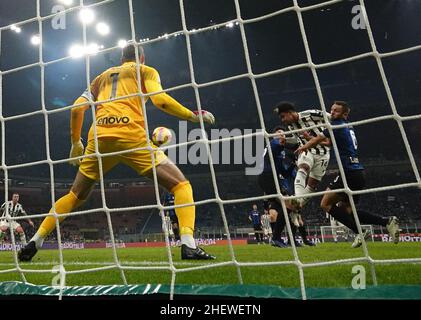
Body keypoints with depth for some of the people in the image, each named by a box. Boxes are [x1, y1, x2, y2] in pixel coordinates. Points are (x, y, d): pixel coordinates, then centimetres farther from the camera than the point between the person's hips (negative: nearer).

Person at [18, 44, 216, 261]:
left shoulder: (103, 76, 31)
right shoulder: (146, 71, 19)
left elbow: (77, 108, 22)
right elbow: (160, 99, -2)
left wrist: (75, 142, 31)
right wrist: (194, 116, 7)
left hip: (99, 137, 5)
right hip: (130, 134, -4)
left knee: (76, 196, 24)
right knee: (181, 185, 2)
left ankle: (34, 242, 22)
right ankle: (188, 245, -16)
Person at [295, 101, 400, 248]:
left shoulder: (337, 125, -5)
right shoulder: (349, 128, 21)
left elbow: (316, 139, -4)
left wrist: (303, 147, 12)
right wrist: (310, 143, 29)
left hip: (349, 173, -9)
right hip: (359, 173, 9)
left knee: (326, 204, -5)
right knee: (345, 209, 15)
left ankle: (359, 231, -9)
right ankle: (387, 221, 8)